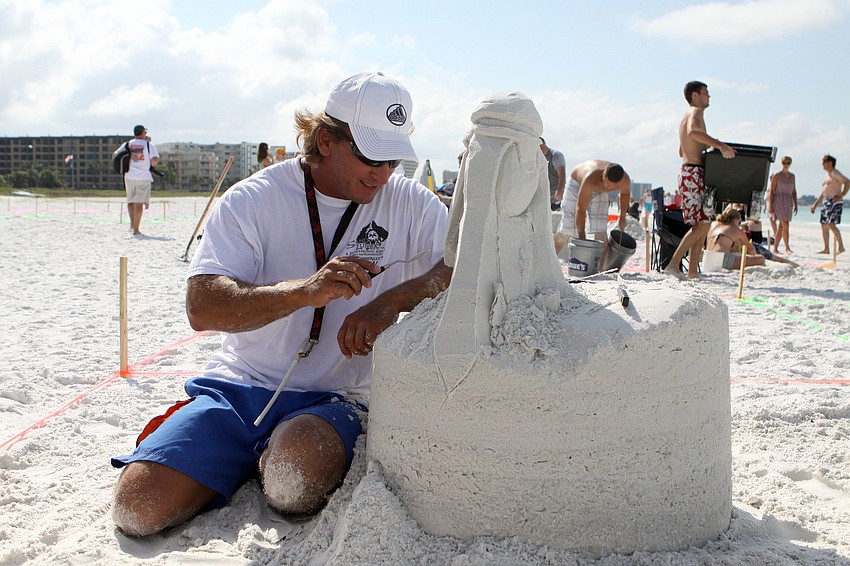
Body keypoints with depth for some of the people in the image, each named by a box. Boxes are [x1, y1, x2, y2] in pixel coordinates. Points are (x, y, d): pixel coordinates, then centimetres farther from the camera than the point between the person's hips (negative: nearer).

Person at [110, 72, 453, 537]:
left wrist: (391, 302, -23)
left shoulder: (410, 203, 2)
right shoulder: (253, 200, -3)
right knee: (138, 505, -16)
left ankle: (279, 455, 2)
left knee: (296, 482, -35)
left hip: (333, 399, -1)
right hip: (237, 387, 1)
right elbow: (202, 308, -13)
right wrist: (306, 290, -29)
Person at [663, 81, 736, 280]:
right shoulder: (696, 112, -6)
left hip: (689, 172, 10)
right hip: (693, 173, -10)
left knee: (702, 224, 8)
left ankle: (693, 271, 6)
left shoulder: (688, 115, 25)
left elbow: (682, 151, 31)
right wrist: (720, 145, -36)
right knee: (701, 224, -14)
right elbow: (693, 131, -30)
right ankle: (673, 264, -18)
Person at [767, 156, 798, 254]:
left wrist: (795, 204, 11)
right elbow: (771, 191, -5)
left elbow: (794, 191, 17)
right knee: (785, 225, -14)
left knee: (781, 227, 6)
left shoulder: (792, 176, 14)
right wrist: (770, 205, -11)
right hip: (779, 201, -6)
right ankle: (787, 247, -10)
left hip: (788, 202, 6)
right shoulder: (777, 175, -3)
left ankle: (775, 248, 11)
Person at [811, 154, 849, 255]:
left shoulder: (835, 173, -7)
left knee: (831, 224, -19)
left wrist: (842, 195, -26)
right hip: (826, 202, 10)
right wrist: (815, 204, 24)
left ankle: (841, 247, -16)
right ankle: (826, 248, 12)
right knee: (824, 225, 7)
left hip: (835, 202, -10)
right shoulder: (827, 175, 22)